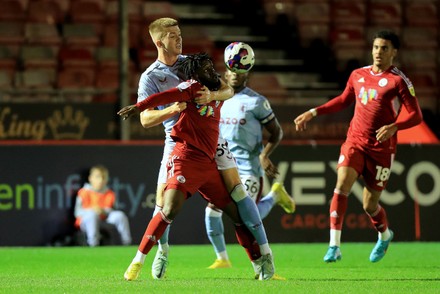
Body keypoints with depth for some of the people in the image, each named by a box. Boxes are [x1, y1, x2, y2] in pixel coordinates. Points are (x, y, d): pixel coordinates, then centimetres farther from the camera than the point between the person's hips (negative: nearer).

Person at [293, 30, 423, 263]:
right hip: (354, 142, 3)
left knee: (370, 205, 3)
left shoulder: (398, 80, -6)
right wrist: (313, 113, 20)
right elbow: (343, 100, 26)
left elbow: (416, 116, -8)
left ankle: (385, 235, 37)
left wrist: (393, 127, -26)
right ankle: (334, 246, -21)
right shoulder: (358, 75, 9)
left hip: (381, 149, -3)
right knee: (342, 185, -20)